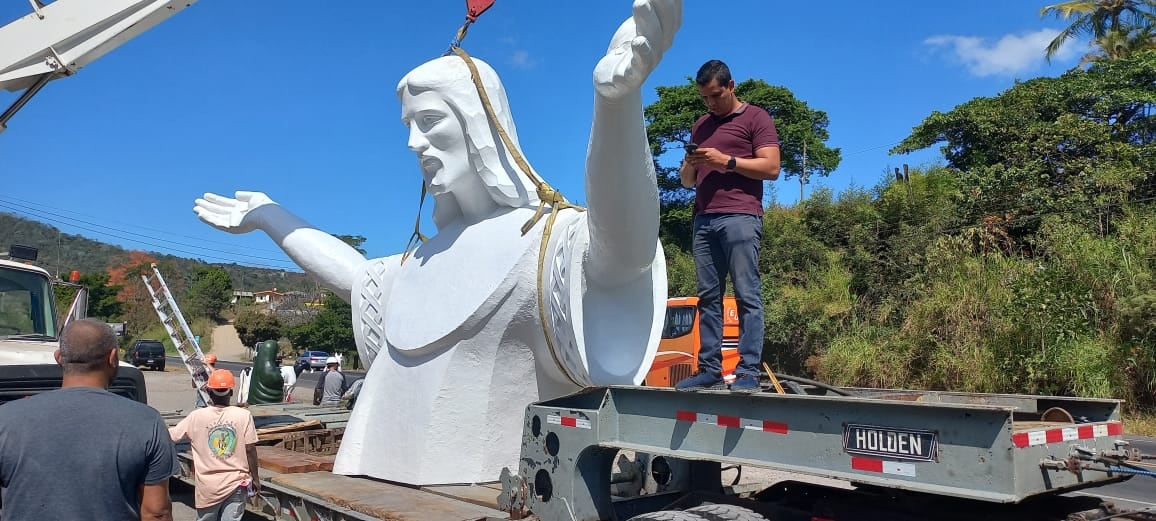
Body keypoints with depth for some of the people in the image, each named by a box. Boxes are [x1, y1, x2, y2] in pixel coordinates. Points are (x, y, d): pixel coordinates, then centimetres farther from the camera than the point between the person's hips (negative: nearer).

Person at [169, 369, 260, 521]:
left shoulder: (196, 416, -5)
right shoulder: (244, 415, -9)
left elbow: (169, 436, 9)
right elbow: (250, 449, -7)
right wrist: (255, 478, 4)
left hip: (207, 485, 1)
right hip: (236, 483, -1)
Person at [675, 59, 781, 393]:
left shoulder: (756, 118, 8)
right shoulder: (700, 126, 26)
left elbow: (771, 168, -3)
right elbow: (687, 181, 26)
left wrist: (726, 160, -9)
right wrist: (689, 165, 4)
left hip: (740, 217, -6)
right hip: (704, 220, 6)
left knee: (747, 295, -8)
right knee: (708, 297, 1)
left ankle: (748, 372, -9)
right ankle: (709, 370, 1)